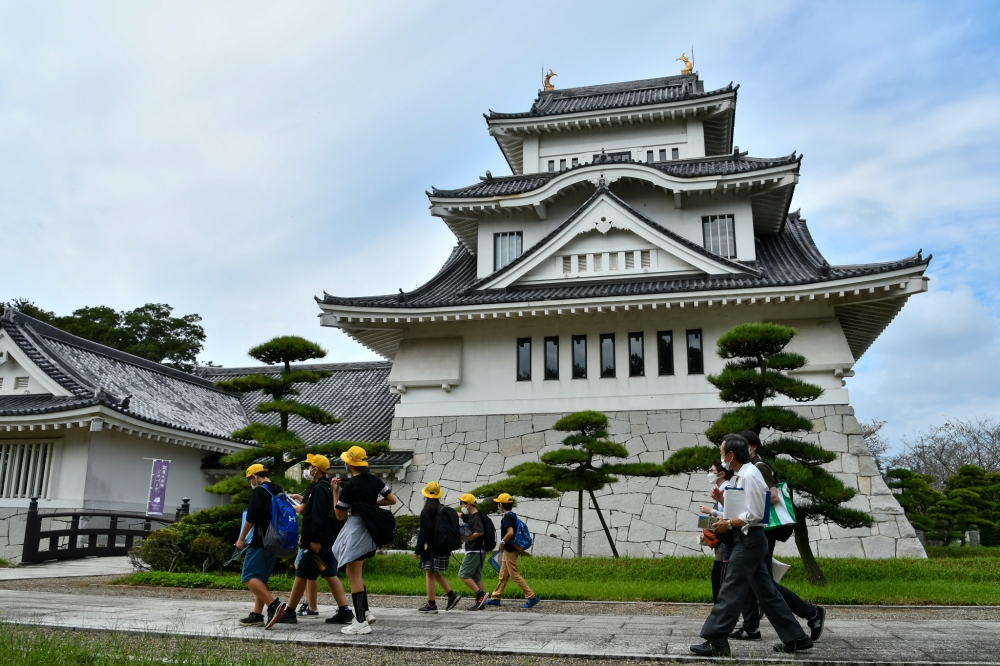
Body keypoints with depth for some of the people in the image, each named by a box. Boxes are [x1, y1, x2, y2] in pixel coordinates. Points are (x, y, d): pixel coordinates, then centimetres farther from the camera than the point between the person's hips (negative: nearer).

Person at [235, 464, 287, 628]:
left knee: (249, 577, -9)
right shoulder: (279, 492, 16)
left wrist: (242, 538, -8)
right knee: (261, 578, 12)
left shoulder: (259, 491, -9)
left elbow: (252, 517, -17)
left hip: (261, 541, -9)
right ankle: (257, 615, 10)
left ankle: (273, 605, -21)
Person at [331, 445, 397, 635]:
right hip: (371, 529, 8)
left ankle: (361, 623, -4)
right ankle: (365, 612, 17)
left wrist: (335, 491, 0)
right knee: (355, 573, 20)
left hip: (355, 529, -8)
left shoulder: (349, 486, -13)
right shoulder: (374, 480, 6)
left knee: (354, 576, -3)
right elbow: (392, 500, 10)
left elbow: (339, 515, -5)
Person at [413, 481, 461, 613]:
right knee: (435, 574, 18)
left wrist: (417, 551, -6)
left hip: (430, 547, -6)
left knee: (430, 574, 0)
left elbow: (422, 533, -11)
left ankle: (431, 605, 2)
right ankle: (452, 595, 10)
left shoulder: (426, 511, -10)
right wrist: (449, 549, 19)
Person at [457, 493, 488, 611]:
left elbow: (480, 532, -28)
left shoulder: (476, 517, -14)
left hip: (475, 551, -10)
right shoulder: (470, 516, 15)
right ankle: (481, 602, 10)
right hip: (477, 551, 10)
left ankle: (480, 594, -11)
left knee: (463, 575, -8)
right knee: (476, 577, 9)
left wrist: (466, 538, -21)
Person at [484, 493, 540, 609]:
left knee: (515, 574, -7)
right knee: (503, 575, 14)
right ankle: (495, 598, 22)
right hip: (509, 549, 10)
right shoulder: (512, 515, 12)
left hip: (510, 550, -10)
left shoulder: (507, 516, -17)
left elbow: (510, 532, -31)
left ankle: (532, 597, -6)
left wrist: (502, 542, -17)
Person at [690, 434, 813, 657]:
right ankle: (795, 638, 20)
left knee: (731, 590, -7)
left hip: (750, 540, -10)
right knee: (766, 592, 14)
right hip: (749, 539, 10)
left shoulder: (749, 476, -18)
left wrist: (729, 524, -15)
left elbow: (754, 514, -21)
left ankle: (716, 642, -3)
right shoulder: (742, 475, 13)